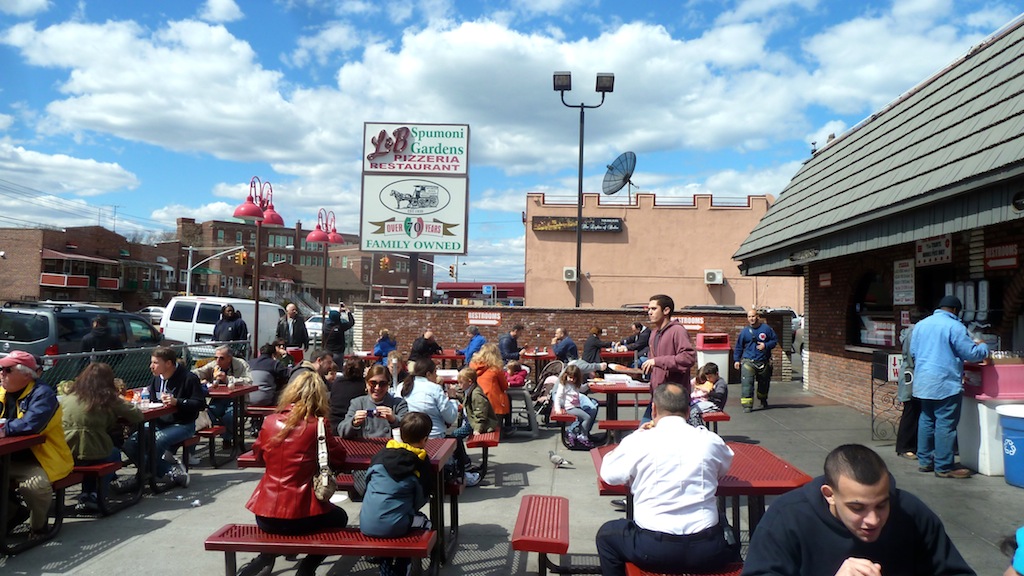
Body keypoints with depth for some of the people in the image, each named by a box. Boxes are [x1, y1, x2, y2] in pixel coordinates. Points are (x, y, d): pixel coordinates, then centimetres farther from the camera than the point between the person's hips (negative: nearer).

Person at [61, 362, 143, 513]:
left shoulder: (68, 396, 10)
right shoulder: (107, 397, -3)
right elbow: (137, 416, 0)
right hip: (89, 455, -4)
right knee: (115, 453, 29)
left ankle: (86, 496, 29)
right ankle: (93, 496, 19)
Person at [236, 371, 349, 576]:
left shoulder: (270, 421, 1)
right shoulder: (317, 425, -10)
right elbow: (338, 460, 1)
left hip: (265, 516, 4)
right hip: (299, 516, -4)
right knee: (339, 517, 27)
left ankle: (265, 558, 19)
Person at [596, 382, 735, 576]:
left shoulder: (639, 441, -7)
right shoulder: (711, 440, 0)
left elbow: (608, 473, 8)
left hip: (654, 549, -2)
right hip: (708, 552, 2)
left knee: (606, 535, 27)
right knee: (730, 537, 36)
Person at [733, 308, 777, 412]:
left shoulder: (766, 328, 0)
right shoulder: (744, 331, 2)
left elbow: (775, 340, 7)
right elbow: (738, 347, 8)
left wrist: (766, 345, -11)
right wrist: (736, 360, 3)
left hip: (763, 362, 1)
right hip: (748, 361, -1)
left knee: (764, 382, 18)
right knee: (747, 382, -16)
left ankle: (763, 401, 43)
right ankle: (747, 404, -16)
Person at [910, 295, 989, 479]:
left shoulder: (920, 325, 10)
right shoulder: (955, 327, -12)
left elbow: (913, 352, 16)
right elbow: (971, 354, -9)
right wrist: (983, 347, 10)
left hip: (923, 382, 7)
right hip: (945, 384, -7)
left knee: (926, 420, 15)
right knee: (945, 424, -1)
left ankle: (924, 460, 21)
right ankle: (944, 467, 3)